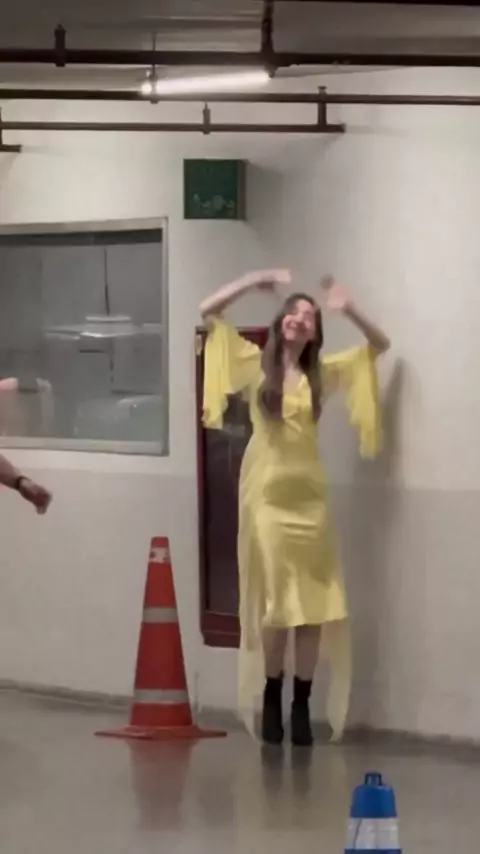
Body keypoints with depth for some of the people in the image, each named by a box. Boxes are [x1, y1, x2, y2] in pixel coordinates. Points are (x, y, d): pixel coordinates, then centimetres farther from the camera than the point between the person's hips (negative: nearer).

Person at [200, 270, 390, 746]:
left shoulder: (323, 372, 9)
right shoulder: (255, 362, 4)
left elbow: (380, 346, 11)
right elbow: (207, 313, 0)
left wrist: (350, 312, -4)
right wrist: (255, 282, -4)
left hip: (308, 495, 2)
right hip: (266, 493, -2)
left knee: (314, 603, 0)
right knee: (274, 601, -1)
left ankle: (302, 706, 6)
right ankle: (271, 701, 9)